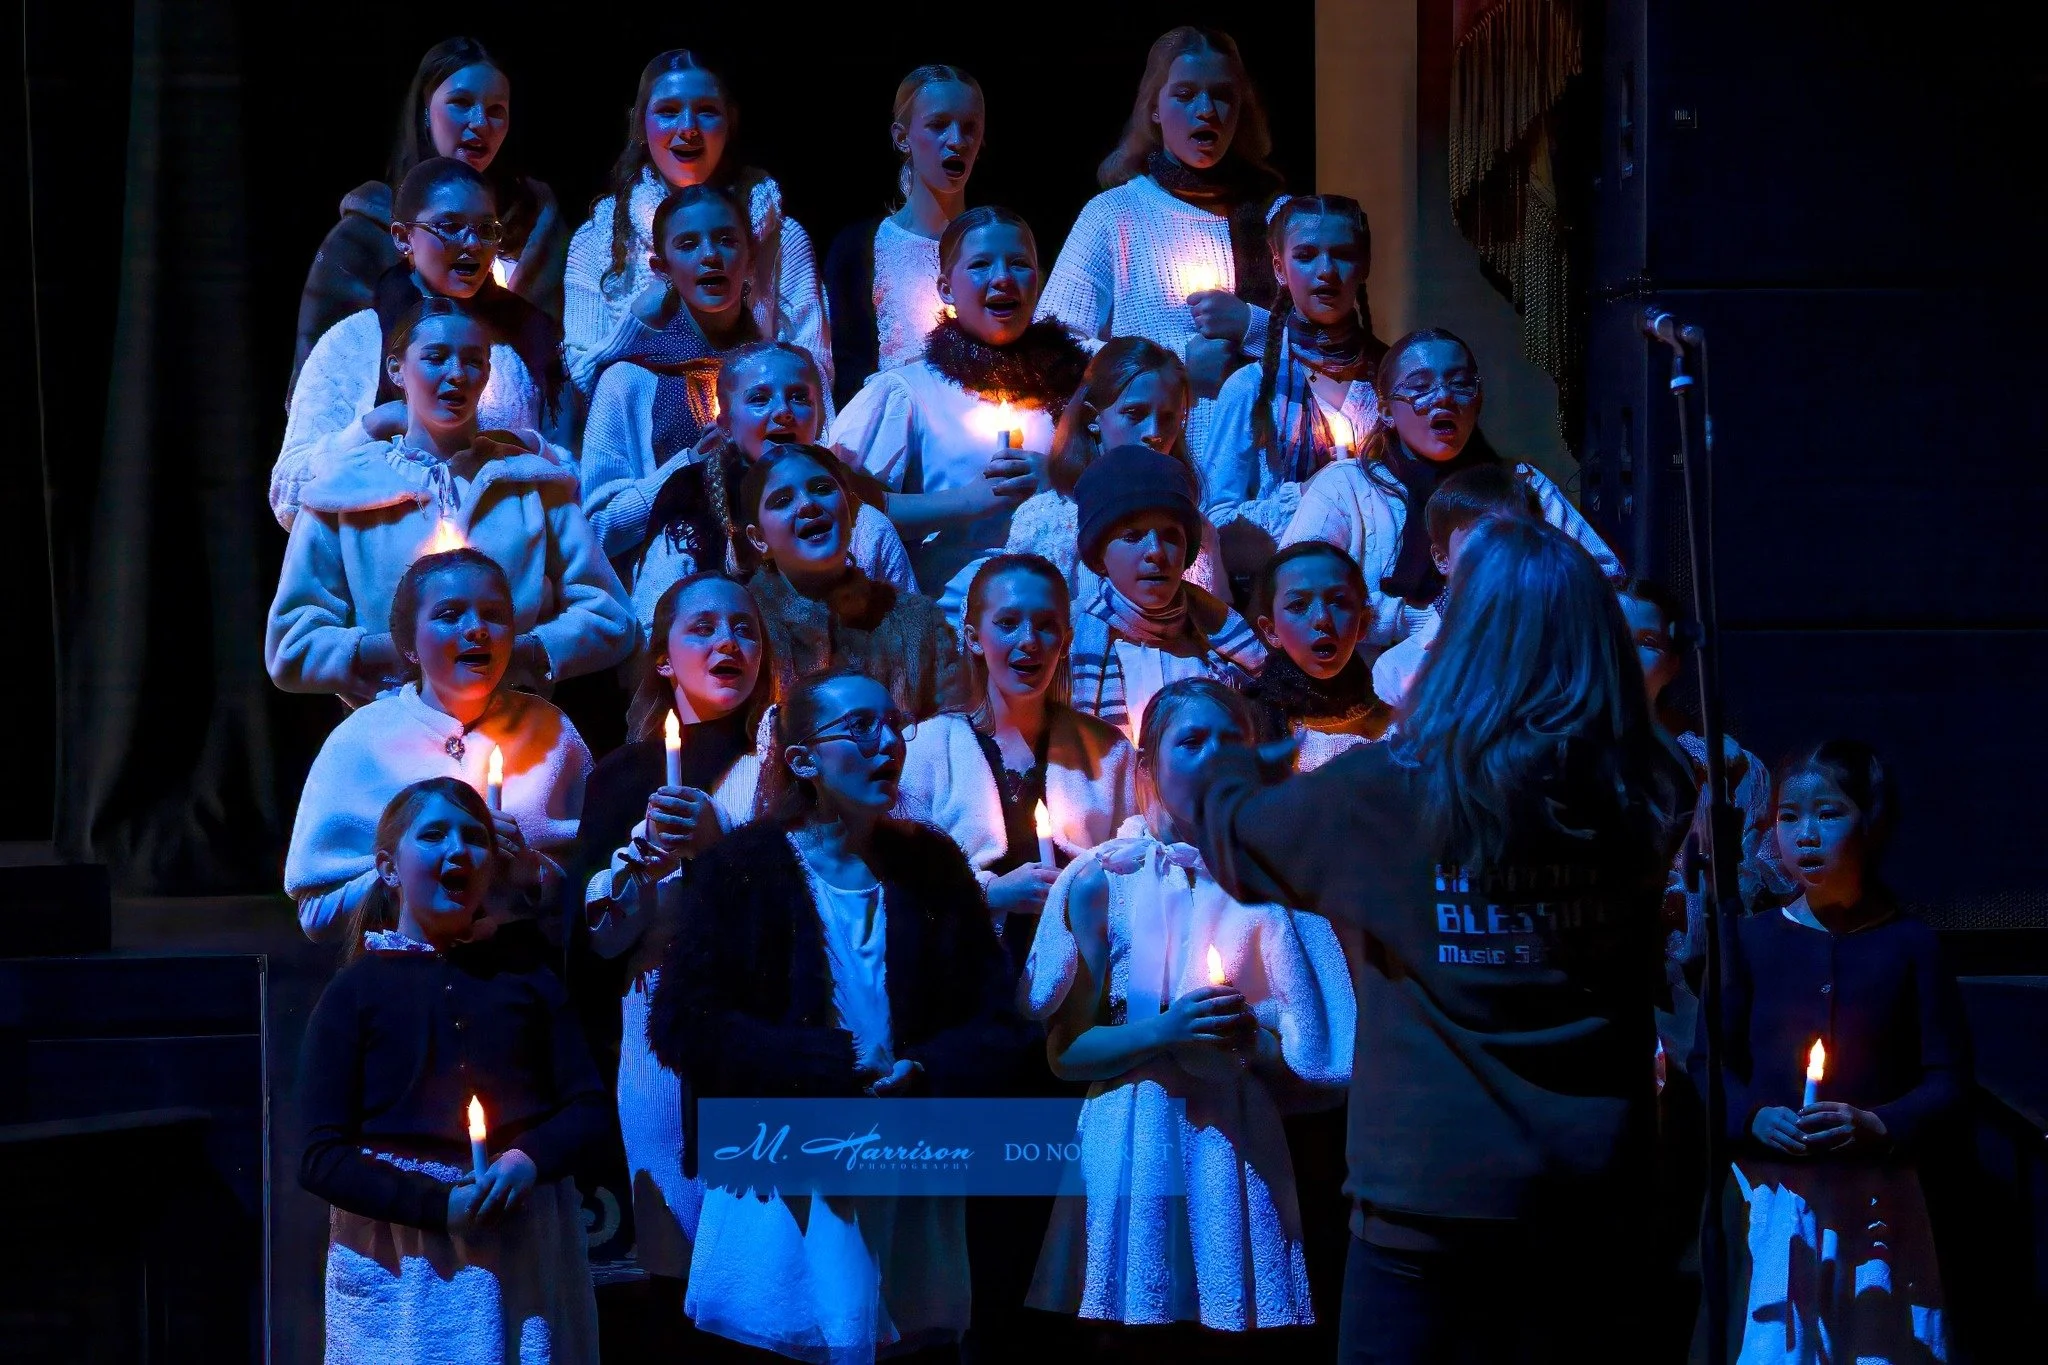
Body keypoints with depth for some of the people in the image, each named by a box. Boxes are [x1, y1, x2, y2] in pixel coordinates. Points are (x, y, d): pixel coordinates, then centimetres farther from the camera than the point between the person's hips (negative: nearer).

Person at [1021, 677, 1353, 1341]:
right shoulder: (1100, 880, 3)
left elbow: (1314, 1060, 4)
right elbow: (1064, 1051, 1)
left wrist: (1248, 1039, -16)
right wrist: (1160, 1033, -16)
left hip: (1238, 1153, 1)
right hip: (1131, 1154, -1)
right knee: (1126, 1351, 0)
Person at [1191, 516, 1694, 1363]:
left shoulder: (1387, 793, -11)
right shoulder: (1642, 798, -3)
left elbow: (1232, 835, 7)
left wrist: (1238, 760, 31)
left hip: (1431, 1188, -3)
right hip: (1594, 1192, 3)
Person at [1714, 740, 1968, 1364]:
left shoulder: (1909, 944, 2)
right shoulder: (1753, 939, 7)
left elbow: (1947, 1080, 1)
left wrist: (1876, 1124, -15)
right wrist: (1754, 1119, -11)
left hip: (1878, 1192, -1)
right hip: (1772, 1191, 1)